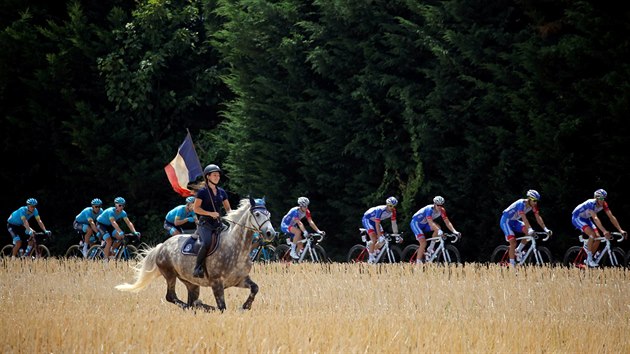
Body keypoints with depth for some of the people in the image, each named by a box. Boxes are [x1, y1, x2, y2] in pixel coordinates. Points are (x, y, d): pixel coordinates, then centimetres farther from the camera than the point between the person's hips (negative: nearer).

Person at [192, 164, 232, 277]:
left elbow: (228, 208, 21)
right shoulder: (203, 192, -1)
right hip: (205, 223, -6)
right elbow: (196, 208, -5)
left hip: (218, 223, 6)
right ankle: (198, 268, -24)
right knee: (206, 243, -31)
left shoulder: (221, 192, 15)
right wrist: (210, 213, -16)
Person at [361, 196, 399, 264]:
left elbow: (394, 224, -9)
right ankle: (371, 259, -17)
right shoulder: (380, 210, -35)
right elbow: (377, 224, -36)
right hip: (367, 219, -7)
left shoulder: (393, 211, -16)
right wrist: (380, 236, -40)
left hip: (374, 220, 7)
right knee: (374, 239, -23)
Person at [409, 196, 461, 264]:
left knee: (438, 227, -20)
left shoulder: (442, 211, -11)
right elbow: (430, 223, -42)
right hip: (416, 223, -7)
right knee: (423, 243, -22)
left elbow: (447, 222, -13)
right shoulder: (430, 209, -31)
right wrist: (439, 231, -57)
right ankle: (418, 262, -14)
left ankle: (431, 248, -8)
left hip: (424, 224, 7)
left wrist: (454, 231, -28)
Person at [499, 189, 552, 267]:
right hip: (506, 220, -8)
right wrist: (530, 229, -51)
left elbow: (538, 218, -7)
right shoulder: (522, 204, -28)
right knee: (513, 242, -20)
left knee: (529, 232, -15)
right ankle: (512, 265, -15)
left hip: (514, 221, 8)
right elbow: (524, 218, -39)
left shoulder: (533, 205, -6)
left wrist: (545, 229, -18)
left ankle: (518, 250, -1)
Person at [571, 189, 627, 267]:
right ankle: (589, 259, -17)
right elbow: (595, 218, -43)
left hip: (586, 219, 8)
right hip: (577, 217, -8)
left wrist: (620, 230, -19)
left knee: (598, 238, -7)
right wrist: (604, 231, -52)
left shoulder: (604, 204, -12)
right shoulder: (591, 203, -33)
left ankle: (588, 260, 8)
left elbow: (611, 217, -12)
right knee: (592, 234, -29)